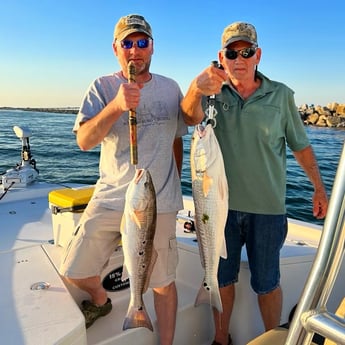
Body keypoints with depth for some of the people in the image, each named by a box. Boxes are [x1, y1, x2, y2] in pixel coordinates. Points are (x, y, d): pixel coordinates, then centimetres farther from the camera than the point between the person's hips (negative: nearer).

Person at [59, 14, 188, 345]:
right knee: (74, 271, 7)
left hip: (158, 204, 1)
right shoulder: (102, 87, -1)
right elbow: (84, 141, -15)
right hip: (109, 198, 0)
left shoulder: (171, 88, 6)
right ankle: (100, 300, 40)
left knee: (163, 283, 6)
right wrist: (117, 105, -30)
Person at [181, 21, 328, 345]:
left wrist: (319, 188, 9)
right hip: (222, 205, 1)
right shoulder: (214, 93, -2)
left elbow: (301, 146, 7)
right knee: (222, 278, 16)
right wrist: (196, 89, -45)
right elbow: (191, 117, -24)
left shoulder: (281, 95, 0)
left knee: (266, 282, 13)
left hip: (267, 208, 0)